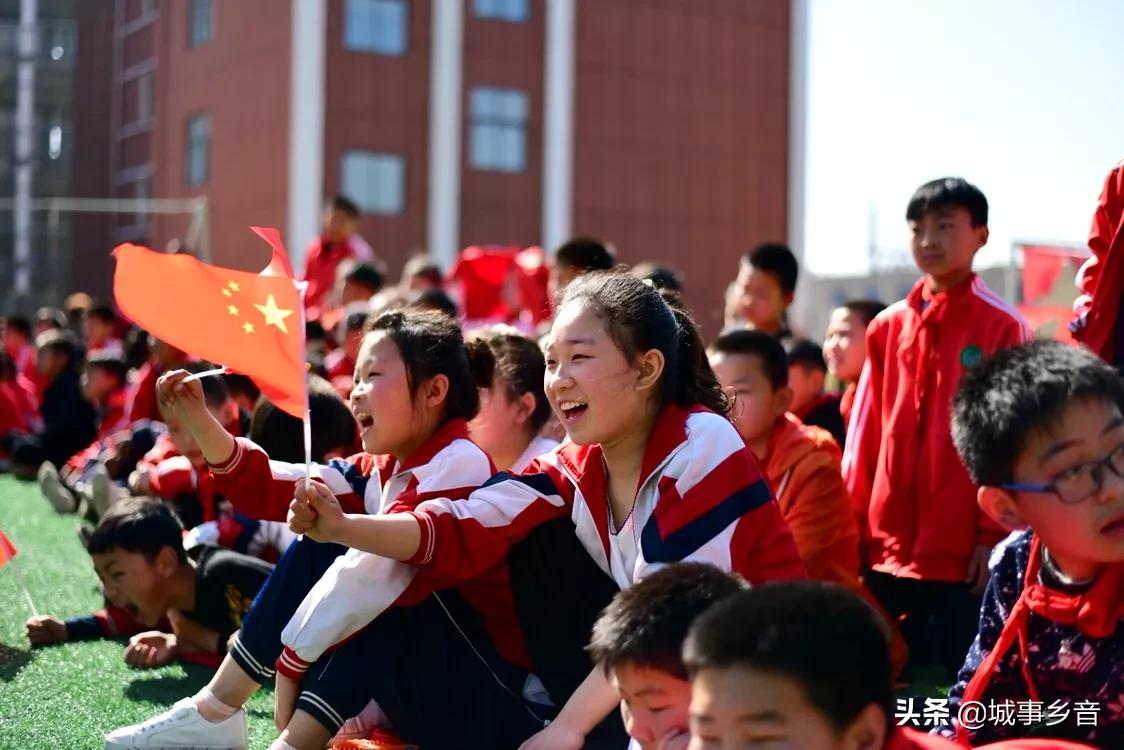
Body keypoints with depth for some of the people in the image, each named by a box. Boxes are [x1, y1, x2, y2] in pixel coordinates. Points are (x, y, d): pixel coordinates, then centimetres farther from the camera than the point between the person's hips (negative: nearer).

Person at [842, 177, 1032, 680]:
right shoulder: (887, 327, 9)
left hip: (966, 553, -4)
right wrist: (853, 529, 7)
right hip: (887, 550, 4)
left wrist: (995, 535, -9)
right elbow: (864, 436, 10)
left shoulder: (1004, 328, -3)